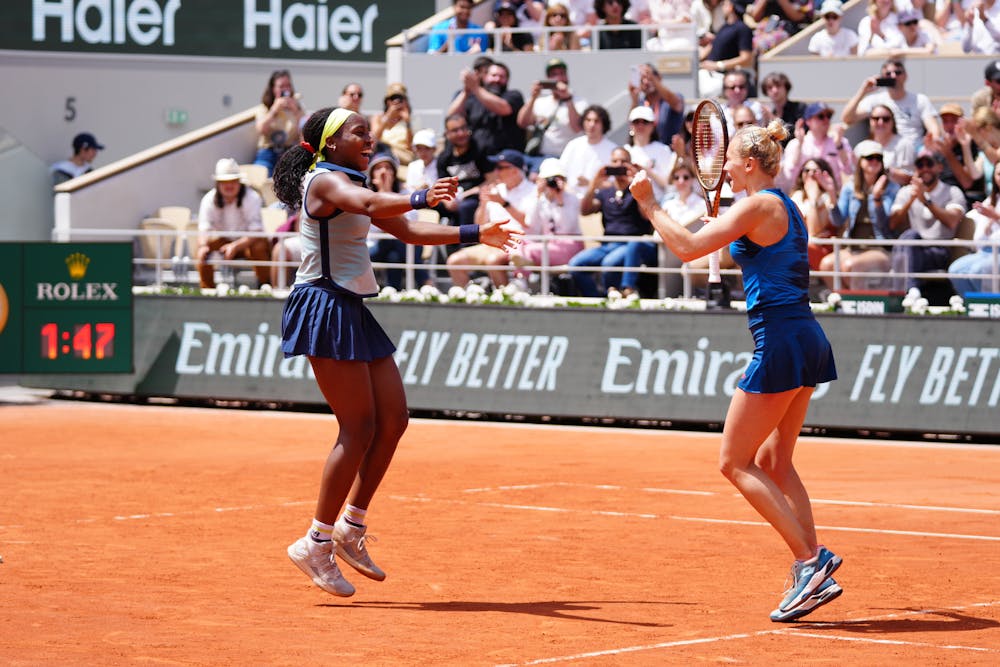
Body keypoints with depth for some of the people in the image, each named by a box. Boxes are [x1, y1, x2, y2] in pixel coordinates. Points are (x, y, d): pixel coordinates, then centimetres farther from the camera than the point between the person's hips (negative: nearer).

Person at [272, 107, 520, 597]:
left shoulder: (352, 184, 20)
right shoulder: (325, 181, -11)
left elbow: (407, 231, 27)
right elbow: (368, 204, -33)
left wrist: (474, 235, 22)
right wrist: (420, 199, -51)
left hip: (352, 312, 10)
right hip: (325, 306, -10)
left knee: (392, 420, 6)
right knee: (360, 428, -11)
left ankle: (351, 528, 14)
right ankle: (317, 544, -6)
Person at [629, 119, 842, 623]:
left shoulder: (759, 205, -10)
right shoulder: (785, 208, 18)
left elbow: (688, 248, -16)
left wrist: (648, 204, -5)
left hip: (781, 344, -10)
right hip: (807, 341, 10)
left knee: (735, 462, -3)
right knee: (773, 462, 16)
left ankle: (811, 563, -10)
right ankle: (813, 570, 9)